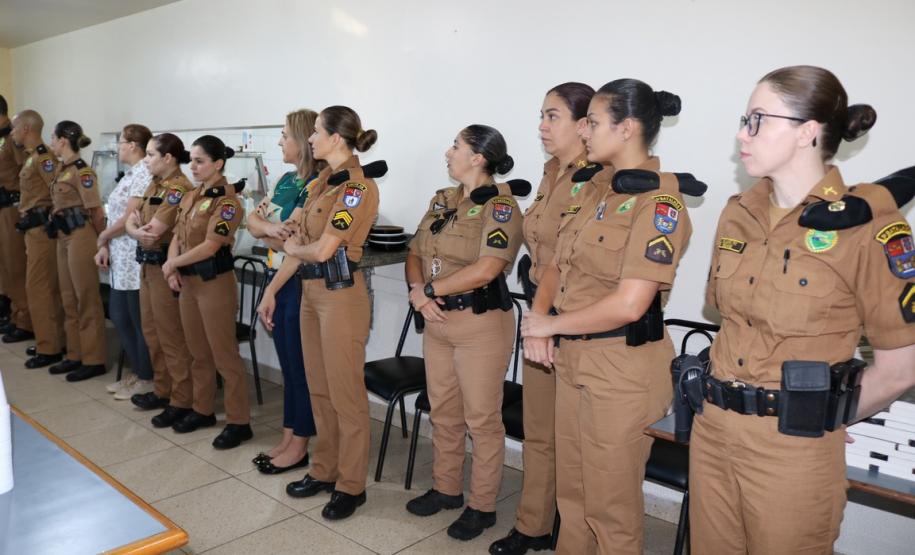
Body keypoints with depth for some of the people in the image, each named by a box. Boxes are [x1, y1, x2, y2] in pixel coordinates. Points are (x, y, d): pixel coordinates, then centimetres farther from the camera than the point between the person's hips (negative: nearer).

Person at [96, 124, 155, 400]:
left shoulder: (144, 174, -16)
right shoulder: (130, 174, 15)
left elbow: (128, 219, -18)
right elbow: (116, 215, 16)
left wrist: (102, 237, -3)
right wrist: (105, 247, 7)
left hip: (137, 258, -10)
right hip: (120, 258, 10)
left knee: (140, 321, 1)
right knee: (119, 317, 15)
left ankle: (146, 379, 14)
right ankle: (137, 372, 27)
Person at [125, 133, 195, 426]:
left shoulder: (179, 189, -16)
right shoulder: (154, 185, 13)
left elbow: (153, 231, -21)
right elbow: (131, 222, 10)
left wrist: (139, 222, 0)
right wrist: (138, 230, -12)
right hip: (147, 265, 9)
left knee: (171, 335, -3)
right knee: (151, 331, 16)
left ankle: (183, 400, 6)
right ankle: (162, 389, 30)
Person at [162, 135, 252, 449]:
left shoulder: (227, 200, -13)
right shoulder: (190, 197, 12)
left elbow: (209, 247, -19)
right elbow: (177, 237, 13)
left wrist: (172, 263, -9)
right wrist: (173, 269, -4)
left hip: (215, 282, -8)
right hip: (188, 281, 8)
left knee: (224, 355, -2)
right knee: (198, 352, 17)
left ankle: (239, 422, 7)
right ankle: (203, 410, 31)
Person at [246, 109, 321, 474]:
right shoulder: (287, 180, 11)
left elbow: (291, 242, -23)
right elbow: (253, 221, 6)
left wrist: (263, 226, -6)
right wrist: (268, 226, -16)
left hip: (301, 283, -9)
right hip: (279, 279, 9)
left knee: (301, 366, 3)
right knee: (287, 364, 15)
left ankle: (300, 446, 18)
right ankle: (288, 439, 28)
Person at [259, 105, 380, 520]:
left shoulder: (359, 187, -14)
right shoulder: (319, 185, 13)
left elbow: (323, 250, -19)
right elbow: (298, 245, 14)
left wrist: (292, 247, 1)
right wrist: (271, 290, 13)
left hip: (341, 294, -9)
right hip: (310, 291, 9)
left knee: (345, 393, 2)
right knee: (319, 389, 16)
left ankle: (351, 485, 16)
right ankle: (324, 471, 31)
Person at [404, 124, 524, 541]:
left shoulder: (501, 206, -12)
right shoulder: (441, 200, 11)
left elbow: (485, 271, -24)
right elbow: (415, 253, 11)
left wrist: (429, 290, -15)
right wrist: (418, 292, -9)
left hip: (481, 323, -7)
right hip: (437, 321, 8)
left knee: (482, 419, 5)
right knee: (443, 412, 18)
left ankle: (482, 505, 20)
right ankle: (446, 488, 36)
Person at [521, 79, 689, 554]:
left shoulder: (658, 202, -18)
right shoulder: (594, 188, 7)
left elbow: (628, 305, -25)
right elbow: (558, 265, 12)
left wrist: (549, 324, -13)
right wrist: (537, 319, -6)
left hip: (622, 366, -8)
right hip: (571, 356, 8)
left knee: (610, 502, 11)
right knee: (571, 488, 22)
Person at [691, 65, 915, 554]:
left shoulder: (867, 226, -13)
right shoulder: (738, 213, 5)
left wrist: (818, 418, 2)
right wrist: (727, 400, 7)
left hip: (793, 449, -5)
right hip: (712, 431, 6)